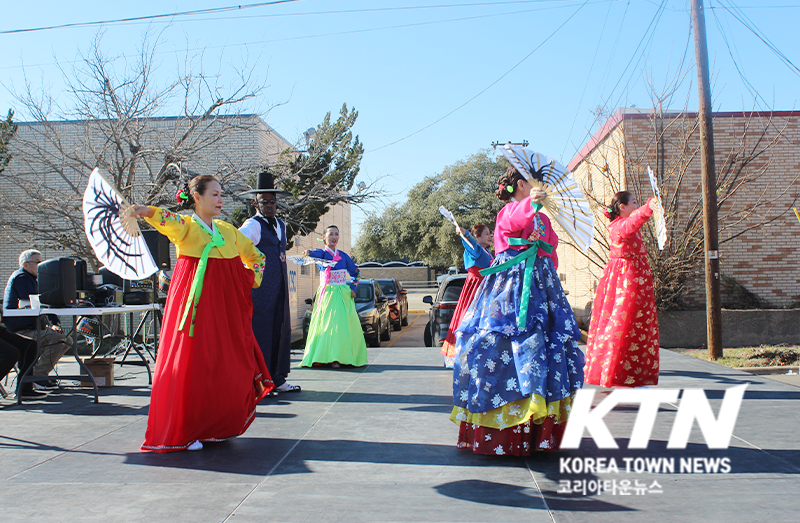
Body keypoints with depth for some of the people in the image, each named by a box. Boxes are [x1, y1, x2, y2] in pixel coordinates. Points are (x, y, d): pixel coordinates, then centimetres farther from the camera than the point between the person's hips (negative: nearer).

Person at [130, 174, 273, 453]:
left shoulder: (228, 230, 13)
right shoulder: (186, 227, -3)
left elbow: (254, 255, 29)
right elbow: (170, 221, -28)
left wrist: (253, 279, 20)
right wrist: (148, 211, -48)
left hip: (225, 306, 6)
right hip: (195, 303, -5)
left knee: (225, 365, 8)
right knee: (191, 364, -5)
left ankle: (216, 427, 22)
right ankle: (183, 432, 5)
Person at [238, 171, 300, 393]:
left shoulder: (280, 225, 19)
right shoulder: (253, 224, -7)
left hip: (279, 287, 8)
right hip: (259, 286, -8)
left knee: (281, 331, 9)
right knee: (260, 332, -5)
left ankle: (277, 379, 17)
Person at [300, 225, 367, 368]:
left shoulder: (343, 255, 12)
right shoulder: (323, 253, 1)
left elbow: (355, 272, 18)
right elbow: (317, 254, -24)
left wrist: (353, 288, 4)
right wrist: (309, 253, -48)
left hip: (343, 294, 4)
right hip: (327, 293, -4)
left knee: (346, 323, -1)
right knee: (328, 324, -9)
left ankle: (345, 355, 5)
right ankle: (332, 357, -10)